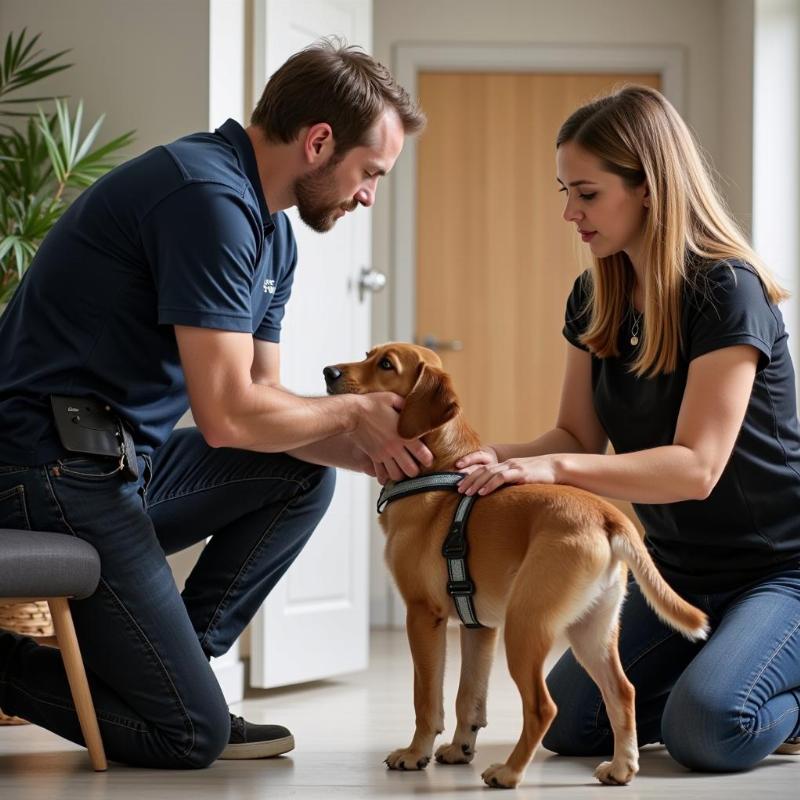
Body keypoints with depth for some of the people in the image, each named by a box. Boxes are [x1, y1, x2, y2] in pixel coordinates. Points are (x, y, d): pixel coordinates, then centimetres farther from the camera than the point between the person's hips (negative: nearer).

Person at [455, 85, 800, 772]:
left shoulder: (727, 291, -20)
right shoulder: (597, 298, 3)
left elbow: (696, 465, -27)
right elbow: (580, 438, 4)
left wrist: (553, 467, -36)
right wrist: (491, 458, -16)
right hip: (676, 570, 7)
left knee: (705, 731, -29)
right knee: (567, 725, -7)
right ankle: (712, 671, 15)